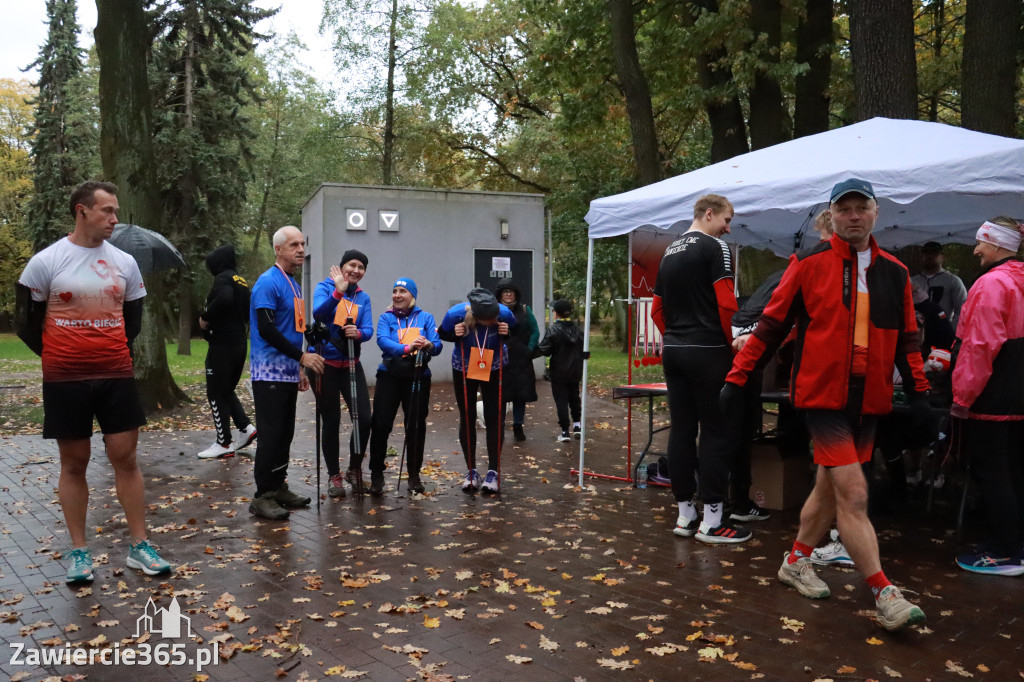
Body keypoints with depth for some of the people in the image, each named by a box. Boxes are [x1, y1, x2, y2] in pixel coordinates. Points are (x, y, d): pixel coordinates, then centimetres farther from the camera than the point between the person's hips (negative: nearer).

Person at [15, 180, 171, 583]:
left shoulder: (125, 263, 6)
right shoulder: (46, 262, -4)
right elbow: (27, 323, 2)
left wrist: (112, 354, 12)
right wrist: (61, 358, 8)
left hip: (117, 377, 3)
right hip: (65, 381, -2)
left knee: (126, 459, 4)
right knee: (74, 464, 7)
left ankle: (139, 547, 13)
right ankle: (78, 552, 18)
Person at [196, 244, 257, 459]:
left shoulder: (223, 278, -11)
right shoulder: (241, 281, 15)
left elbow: (224, 298, -32)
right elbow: (248, 314, 18)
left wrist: (205, 316, -19)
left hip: (222, 343, -9)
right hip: (240, 342, 9)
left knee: (216, 393, -1)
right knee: (227, 390, 20)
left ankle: (224, 443, 2)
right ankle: (246, 427, 9)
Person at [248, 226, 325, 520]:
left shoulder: (294, 284, 16)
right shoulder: (268, 282, -12)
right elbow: (266, 330, -19)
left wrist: (299, 369, 19)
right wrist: (302, 357, -18)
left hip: (288, 372, 9)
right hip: (270, 373, -9)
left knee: (285, 434, 13)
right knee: (271, 435, -6)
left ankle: (278, 488, 22)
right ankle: (263, 497, 1)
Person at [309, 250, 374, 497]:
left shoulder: (363, 297, 7)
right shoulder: (325, 287, -4)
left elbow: (368, 330, -3)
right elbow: (318, 314, -23)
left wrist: (358, 333, -26)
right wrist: (338, 292, -36)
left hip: (351, 364, 4)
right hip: (325, 363, -4)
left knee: (364, 419, -2)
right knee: (331, 422, 3)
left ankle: (354, 470, 20)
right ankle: (334, 476, 18)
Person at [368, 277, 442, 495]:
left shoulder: (425, 318, 6)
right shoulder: (386, 317, 4)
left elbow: (437, 344, -6)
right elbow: (382, 341, -16)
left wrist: (429, 345, -31)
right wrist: (406, 348, -34)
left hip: (418, 377, 1)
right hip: (389, 376, 0)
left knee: (416, 426, 4)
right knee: (381, 424, -6)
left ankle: (414, 475, 20)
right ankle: (376, 475, 8)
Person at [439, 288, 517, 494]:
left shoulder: (504, 313, -28)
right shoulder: (456, 314, -30)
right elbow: (442, 333, -10)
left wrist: (508, 332, -29)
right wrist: (455, 334, -31)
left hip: (494, 369, 0)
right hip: (464, 369, 0)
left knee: (495, 419, -1)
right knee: (467, 419, 6)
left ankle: (493, 471, 9)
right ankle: (471, 471, 17)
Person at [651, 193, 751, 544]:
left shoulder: (669, 253, 16)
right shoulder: (715, 247, -7)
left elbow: (656, 309, 18)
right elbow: (726, 304, -16)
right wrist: (729, 341, -2)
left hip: (673, 351, 8)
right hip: (707, 351, -8)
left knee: (681, 430, 8)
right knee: (717, 432, -2)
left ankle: (685, 515, 14)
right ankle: (712, 521, 0)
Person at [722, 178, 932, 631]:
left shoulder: (894, 274, 9)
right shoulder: (809, 264, -4)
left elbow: (906, 340, 16)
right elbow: (771, 325, -3)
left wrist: (919, 393, 10)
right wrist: (737, 379, -3)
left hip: (868, 401, 5)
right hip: (822, 394, -5)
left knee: (829, 487, 15)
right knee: (853, 493, -9)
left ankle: (796, 562, 33)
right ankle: (883, 595, -2)